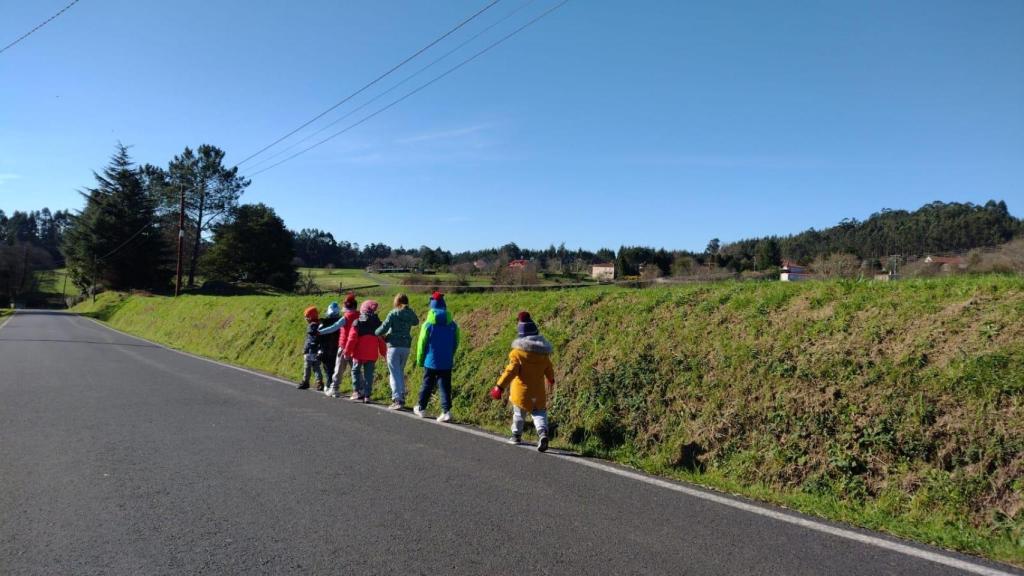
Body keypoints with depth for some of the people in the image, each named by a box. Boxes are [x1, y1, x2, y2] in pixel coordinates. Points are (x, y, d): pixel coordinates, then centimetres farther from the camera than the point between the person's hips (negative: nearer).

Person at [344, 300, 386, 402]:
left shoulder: (357, 323, -6)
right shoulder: (377, 323, 4)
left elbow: (352, 339, -9)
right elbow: (381, 340, 7)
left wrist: (347, 352, -2)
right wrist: (383, 352, 14)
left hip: (359, 353, -2)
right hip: (372, 354, 3)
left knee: (356, 371, 13)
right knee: (369, 374, 7)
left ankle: (358, 392, 1)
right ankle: (367, 395, 5)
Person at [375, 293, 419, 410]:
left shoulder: (393, 314, -10)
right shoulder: (410, 314, 5)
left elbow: (383, 328, -12)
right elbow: (416, 321, 27)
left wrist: (376, 333, 7)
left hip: (394, 346, -5)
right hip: (406, 346, 5)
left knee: (395, 373, -3)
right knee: (401, 372, 18)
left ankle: (397, 400, -9)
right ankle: (402, 397, 21)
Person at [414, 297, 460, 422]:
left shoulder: (428, 325, -9)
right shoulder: (452, 324, 0)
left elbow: (421, 344, -4)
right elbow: (456, 343, 6)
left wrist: (420, 360, 7)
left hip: (431, 362, -2)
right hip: (447, 363, 2)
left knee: (427, 385, 13)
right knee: (445, 387, 3)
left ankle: (420, 408, 28)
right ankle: (446, 412, -6)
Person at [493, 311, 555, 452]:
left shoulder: (518, 352, -18)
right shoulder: (543, 352, 0)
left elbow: (511, 371, -24)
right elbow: (549, 369, 12)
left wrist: (500, 386, -22)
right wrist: (551, 380, 33)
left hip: (521, 390, -3)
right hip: (538, 390, 3)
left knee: (518, 413, 17)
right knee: (539, 413, 10)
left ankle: (516, 436, 33)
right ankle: (543, 433, -15)